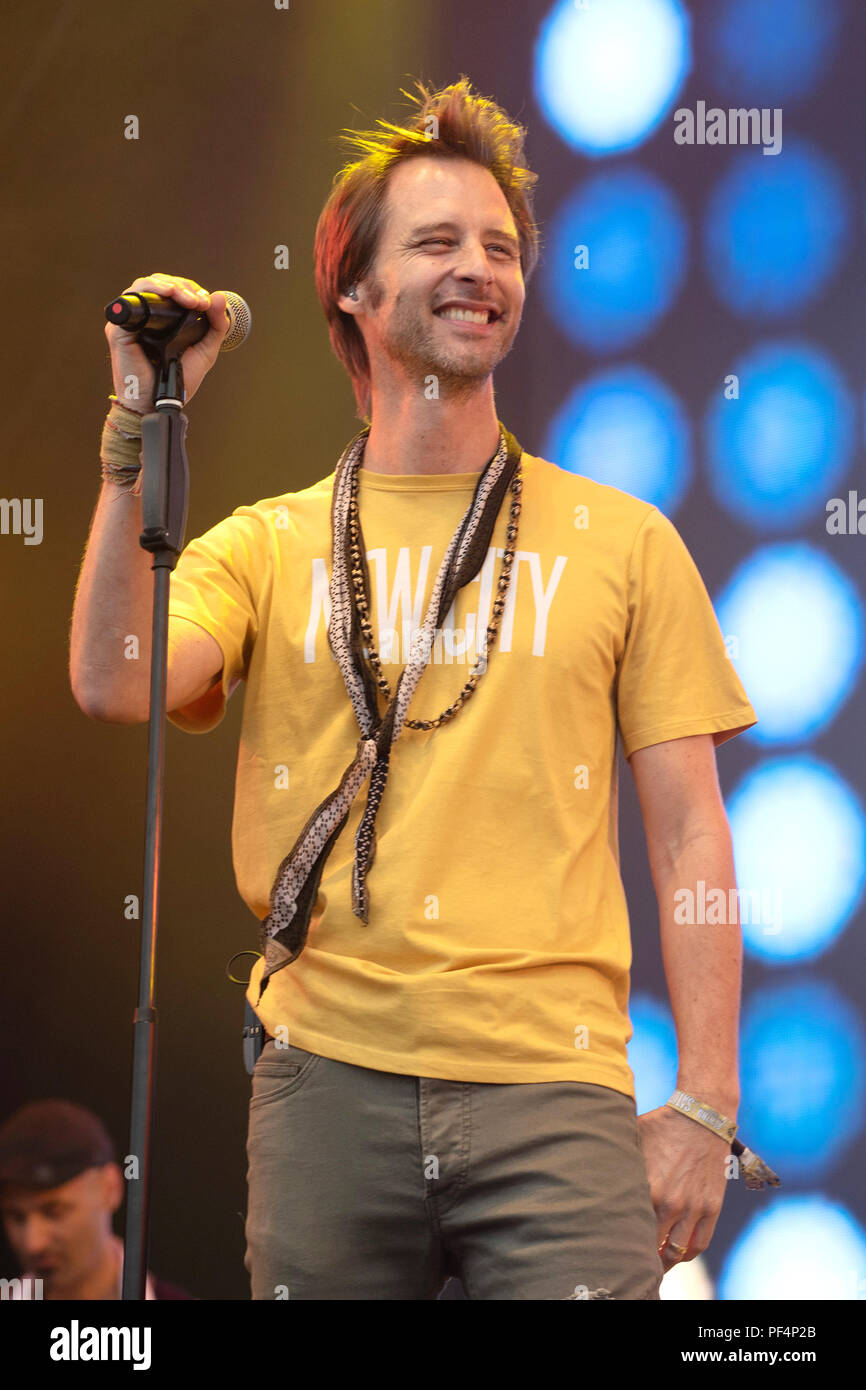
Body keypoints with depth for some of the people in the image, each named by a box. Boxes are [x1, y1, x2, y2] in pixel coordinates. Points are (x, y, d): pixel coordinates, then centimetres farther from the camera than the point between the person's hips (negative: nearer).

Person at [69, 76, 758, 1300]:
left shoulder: (623, 542, 9)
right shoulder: (268, 545, 12)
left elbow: (689, 836, 7)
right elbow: (115, 685, -7)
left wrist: (705, 1105, -1)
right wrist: (142, 428, -8)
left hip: (554, 1087, -1)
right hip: (328, 1082, 1)